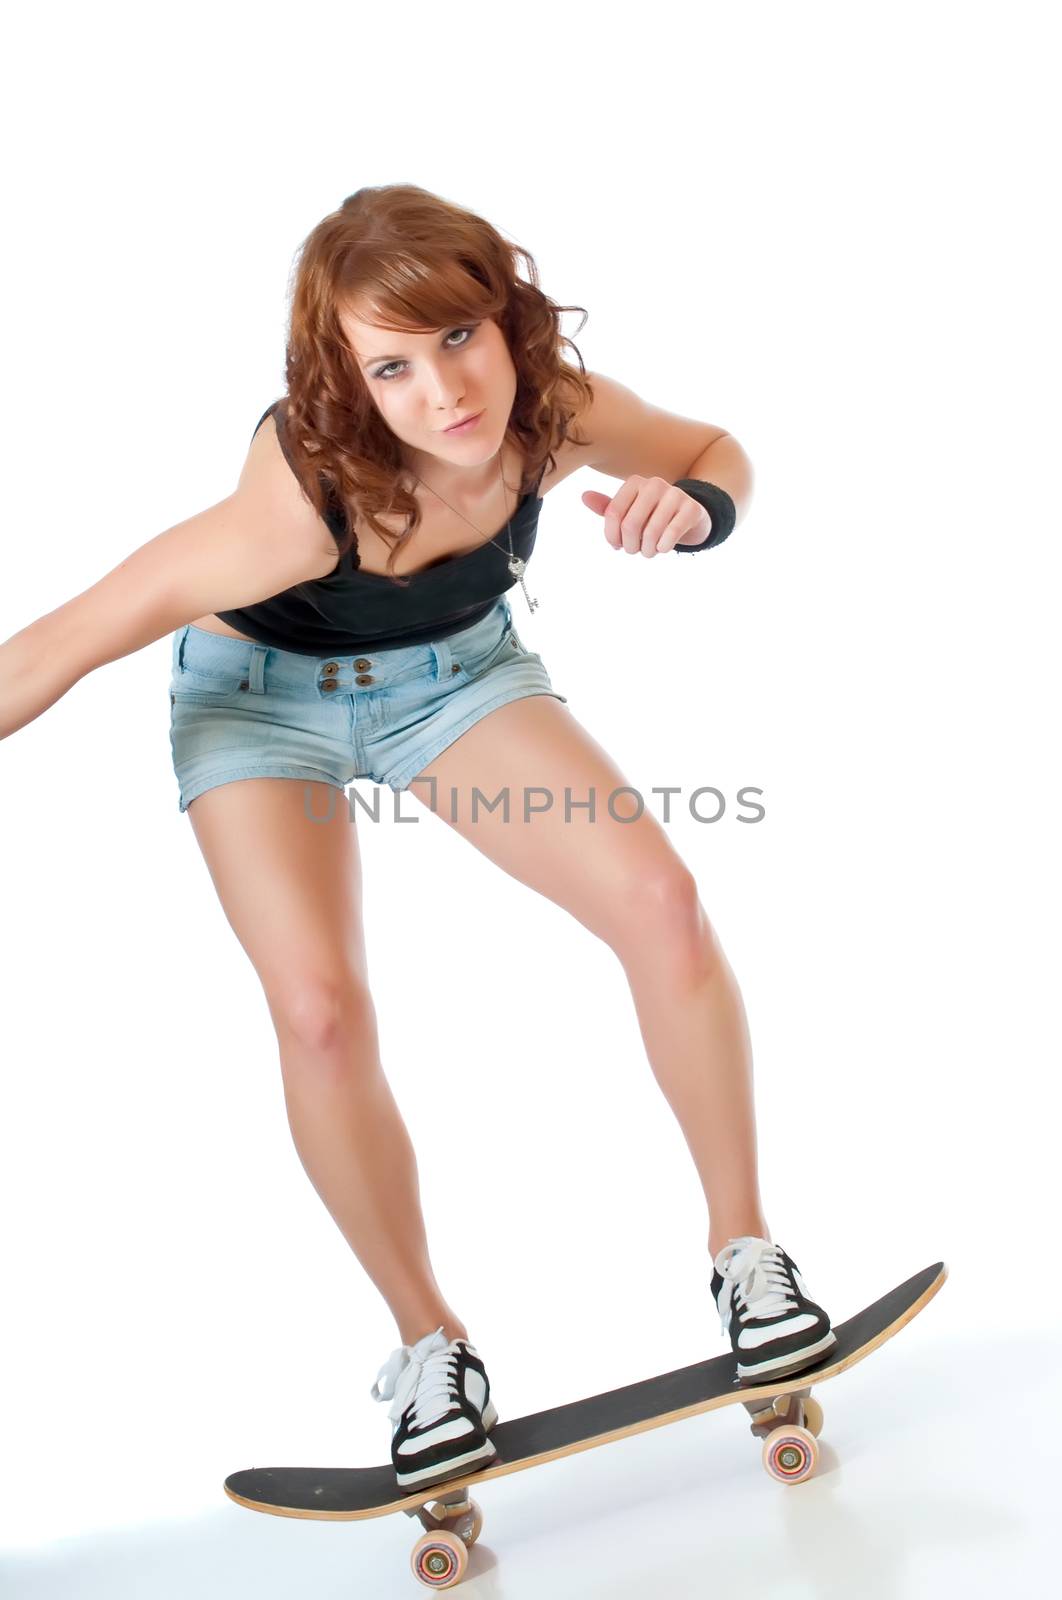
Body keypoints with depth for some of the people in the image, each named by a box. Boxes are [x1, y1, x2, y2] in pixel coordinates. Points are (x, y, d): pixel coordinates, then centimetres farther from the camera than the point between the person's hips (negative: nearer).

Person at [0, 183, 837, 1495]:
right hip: (262, 696, -3)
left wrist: (687, 505, -28)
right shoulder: (303, 499, -38)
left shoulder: (557, 409, -25)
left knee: (661, 902, -16)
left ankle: (743, 1247, 4)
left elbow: (715, 452, -5)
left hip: (459, 670, 3)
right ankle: (428, 1343, 4)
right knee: (321, 1013, -21)